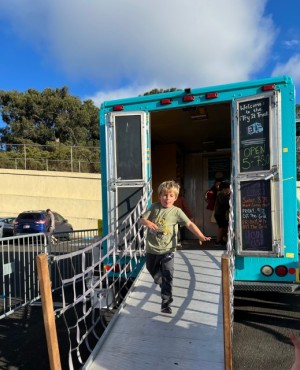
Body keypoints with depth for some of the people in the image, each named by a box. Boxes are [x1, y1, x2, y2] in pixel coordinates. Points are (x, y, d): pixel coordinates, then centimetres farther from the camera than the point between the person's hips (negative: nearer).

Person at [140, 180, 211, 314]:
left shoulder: (176, 211, -10)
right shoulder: (154, 207, -2)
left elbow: (189, 224, -18)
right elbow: (142, 219, -1)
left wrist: (201, 236, -32)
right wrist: (147, 222, -26)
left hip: (167, 250, -3)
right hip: (151, 249, 4)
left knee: (167, 277, -7)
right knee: (152, 270, 24)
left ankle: (166, 304, 3)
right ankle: (162, 284, 55)